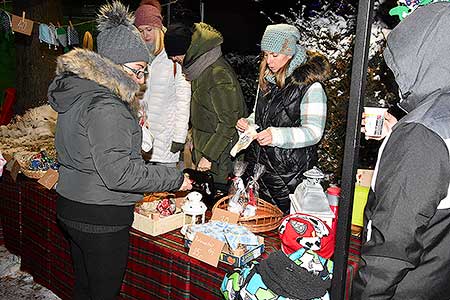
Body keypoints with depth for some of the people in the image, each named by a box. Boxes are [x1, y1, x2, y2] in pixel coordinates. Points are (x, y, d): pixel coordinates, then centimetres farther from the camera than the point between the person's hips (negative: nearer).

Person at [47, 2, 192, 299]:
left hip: (72, 207, 10)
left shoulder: (78, 92, 8)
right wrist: (174, 179, -19)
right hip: (101, 219, -9)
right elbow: (118, 172, -25)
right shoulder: (105, 107, -23)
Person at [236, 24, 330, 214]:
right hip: (257, 165, 7)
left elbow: (313, 132, -18)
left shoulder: (310, 86, -12)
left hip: (288, 174, -6)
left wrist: (276, 135, -31)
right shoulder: (267, 79, 12)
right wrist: (248, 123, 1)